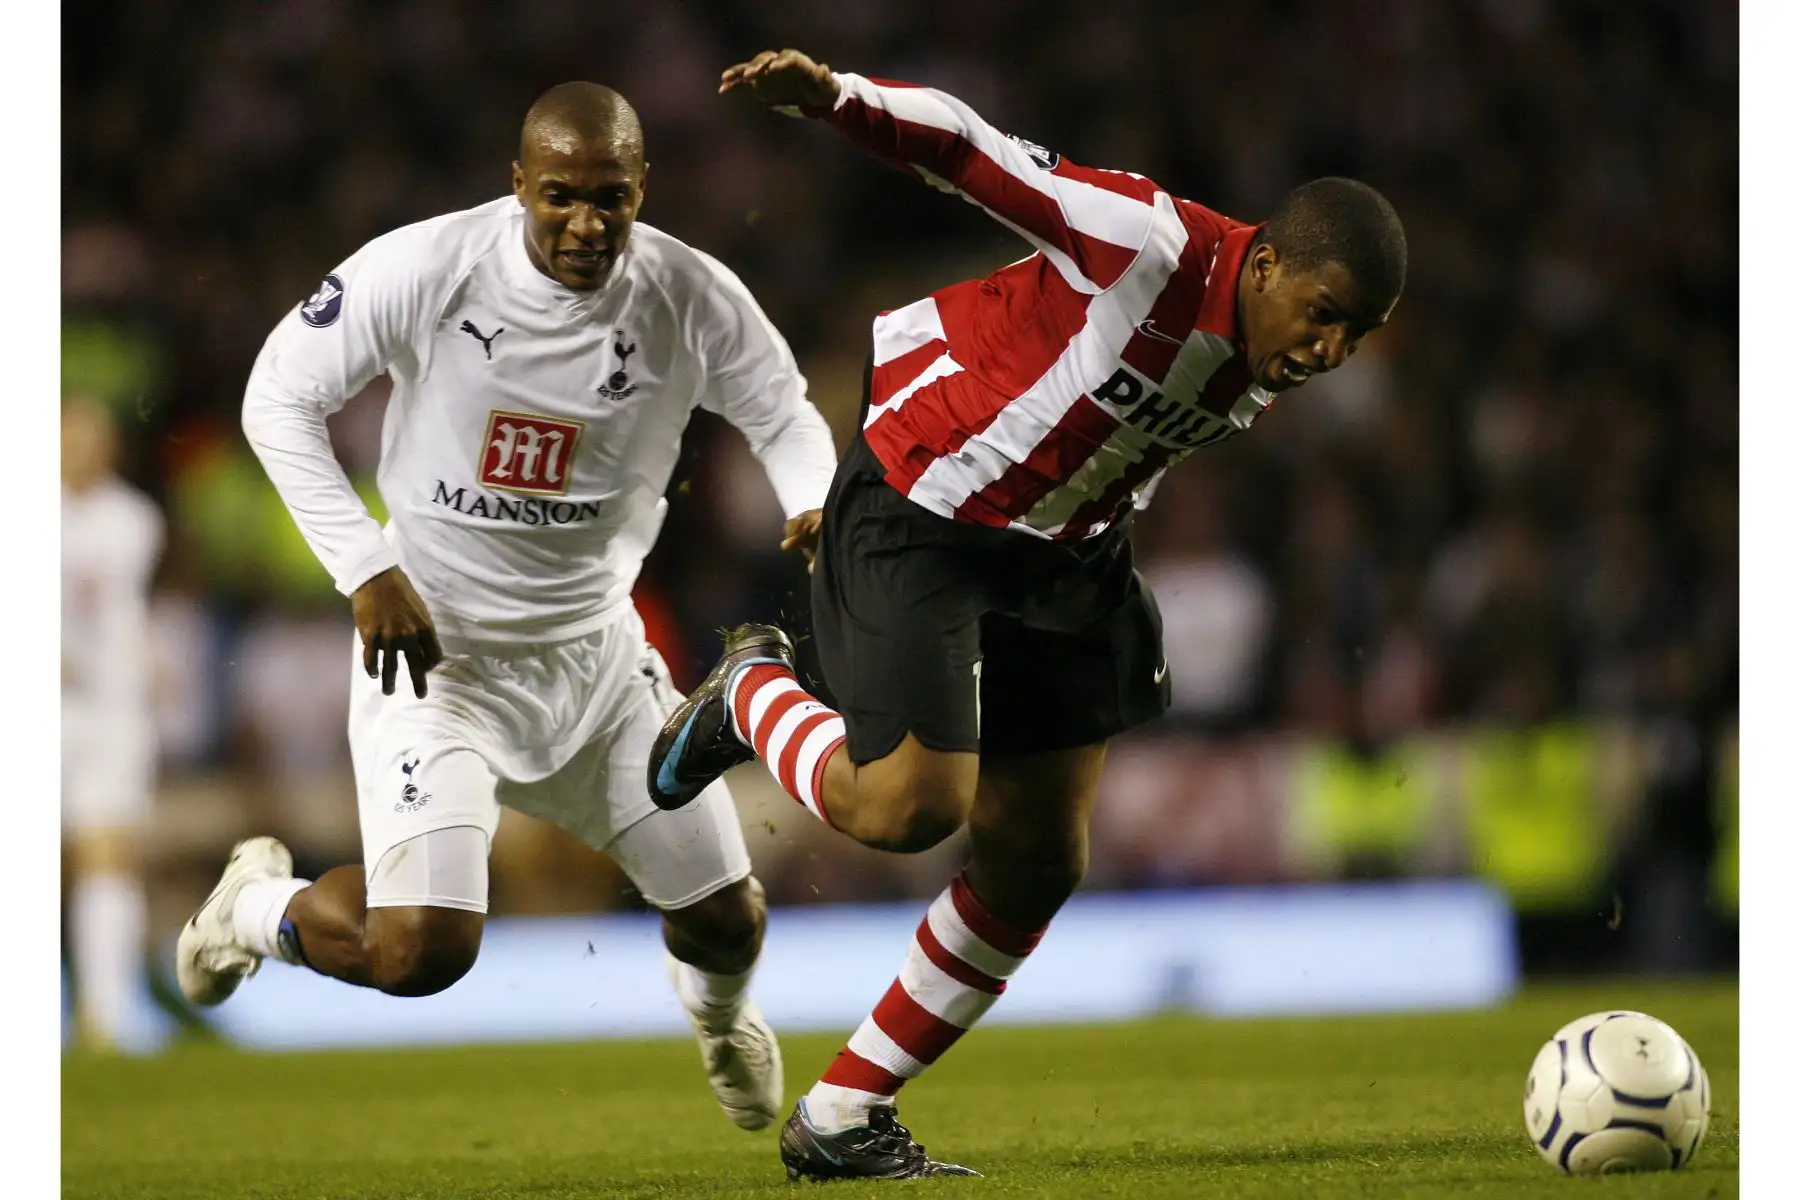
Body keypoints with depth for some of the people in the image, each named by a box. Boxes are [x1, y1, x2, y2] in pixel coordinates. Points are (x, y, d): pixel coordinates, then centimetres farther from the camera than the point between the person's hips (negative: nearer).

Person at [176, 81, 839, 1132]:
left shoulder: (691, 299, -13)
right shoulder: (424, 271, -21)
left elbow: (783, 416, 5)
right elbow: (281, 399, -11)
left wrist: (814, 503, -18)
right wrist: (367, 571, -18)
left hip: (591, 647, 4)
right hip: (433, 647, -4)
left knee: (725, 918, 10)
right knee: (422, 952, -19)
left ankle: (717, 1003, 50)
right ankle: (264, 907, 16)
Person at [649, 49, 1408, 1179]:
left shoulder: (1272, 366, -3)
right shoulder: (1151, 249, -28)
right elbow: (976, 152, -28)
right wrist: (836, 99, -42)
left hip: (1063, 551, 8)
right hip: (916, 516, -8)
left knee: (1038, 864, 4)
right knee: (908, 807, -20)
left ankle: (840, 1121, 17)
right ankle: (754, 695, 15)